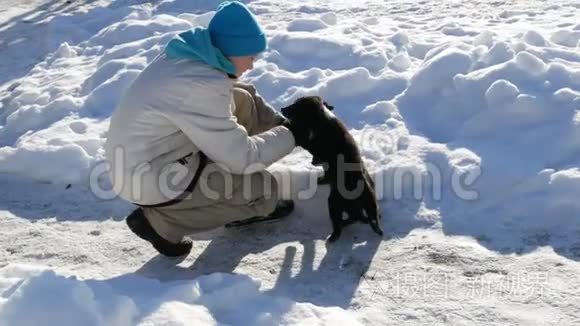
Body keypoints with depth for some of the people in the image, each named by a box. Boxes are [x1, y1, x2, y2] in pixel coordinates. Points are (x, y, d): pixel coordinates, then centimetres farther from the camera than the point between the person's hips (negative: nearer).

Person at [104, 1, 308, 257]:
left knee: (243, 100, 6)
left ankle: (254, 204, 16)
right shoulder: (200, 87, -30)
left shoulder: (194, 53, -3)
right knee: (264, 188, -4)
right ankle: (160, 222, 2)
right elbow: (242, 157, -23)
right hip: (150, 180, -9)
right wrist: (289, 135, -8)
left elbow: (229, 92, 13)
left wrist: (283, 123, 5)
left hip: (142, 159, 9)